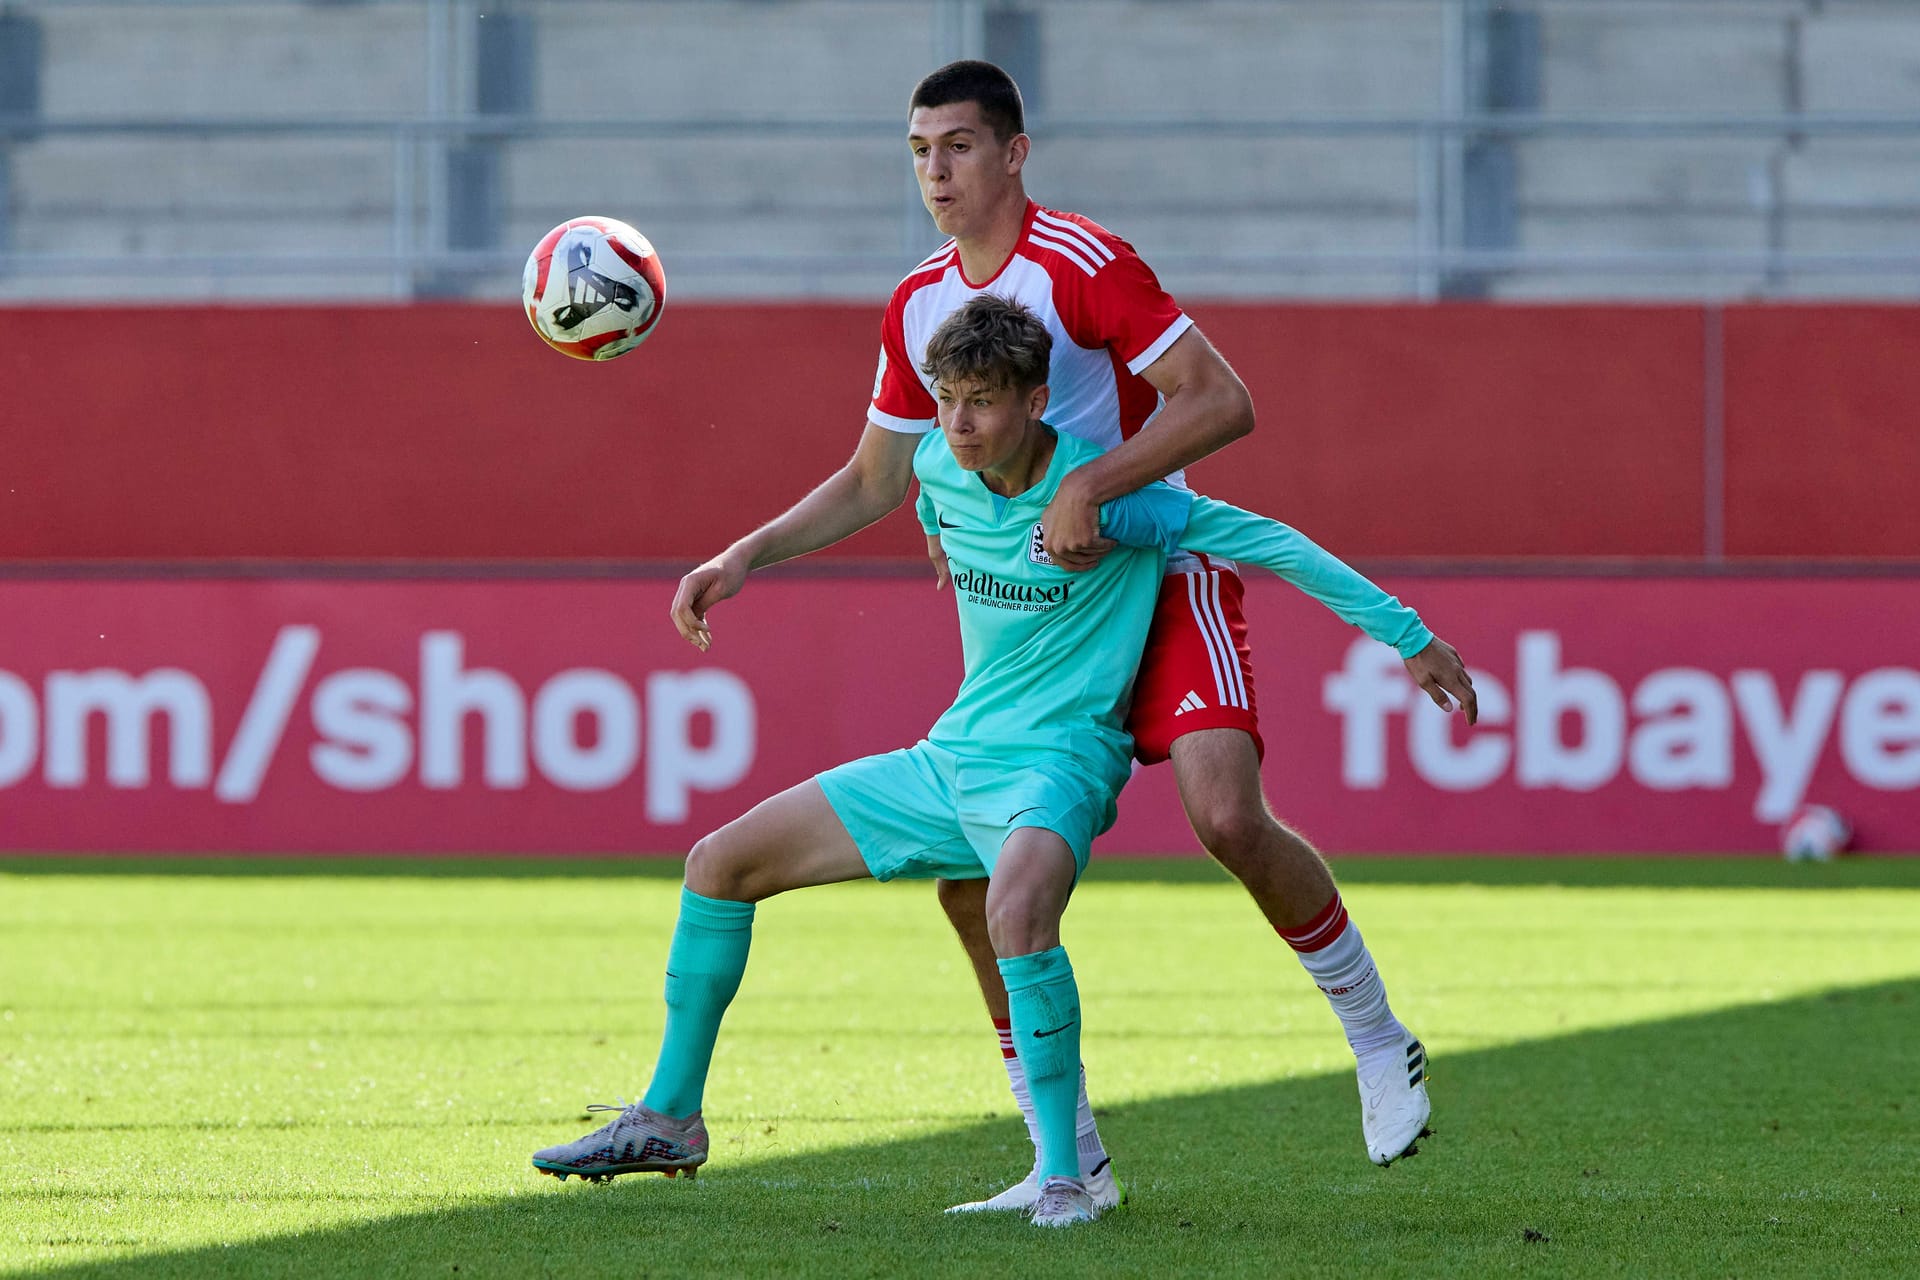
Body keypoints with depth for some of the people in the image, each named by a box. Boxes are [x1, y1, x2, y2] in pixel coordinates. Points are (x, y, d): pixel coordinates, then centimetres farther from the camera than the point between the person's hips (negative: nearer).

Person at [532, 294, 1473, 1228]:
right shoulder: (941, 468, 0)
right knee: (721, 864, 6)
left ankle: (1065, 1178, -30)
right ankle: (669, 1120, 20)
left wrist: (1408, 634, -12)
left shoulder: (1100, 491, -18)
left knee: (1016, 912, -41)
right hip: (947, 762, 8)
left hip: (1055, 764, -8)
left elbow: (1265, 541, -13)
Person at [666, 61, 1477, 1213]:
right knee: (972, 880, -3)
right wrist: (746, 556, 8)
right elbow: (874, 480, 19)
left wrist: (1090, 488, -32)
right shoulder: (918, 308, 7)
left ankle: (1380, 1042, -5)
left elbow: (1223, 402, -23)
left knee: (1226, 816, -27)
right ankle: (1069, 1158, 7)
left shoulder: (1083, 266, -15)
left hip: (1163, 581, -7)